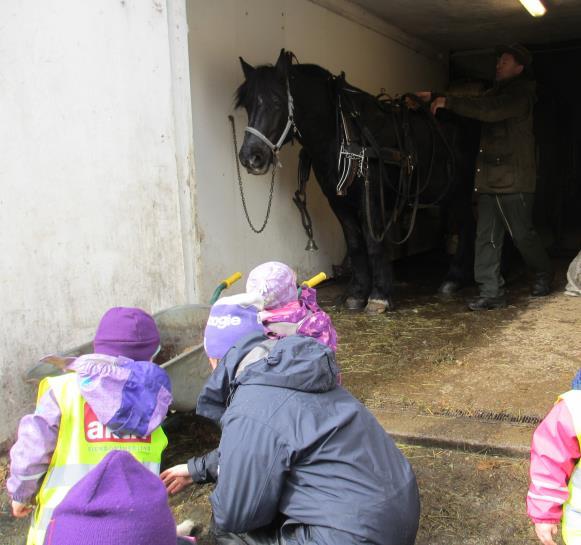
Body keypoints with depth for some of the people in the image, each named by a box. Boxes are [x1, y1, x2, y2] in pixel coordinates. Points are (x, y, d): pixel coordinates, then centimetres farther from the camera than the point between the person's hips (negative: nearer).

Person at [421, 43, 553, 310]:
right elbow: (475, 106, 22)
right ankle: (492, 293, 5)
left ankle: (543, 274, 30)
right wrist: (436, 99, 10)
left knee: (522, 234, 4)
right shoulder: (497, 92, 19)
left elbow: (491, 111, -26)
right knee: (486, 237, 2)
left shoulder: (521, 94, -9)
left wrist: (449, 102, -25)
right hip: (488, 178, 8)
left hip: (514, 180, -8)